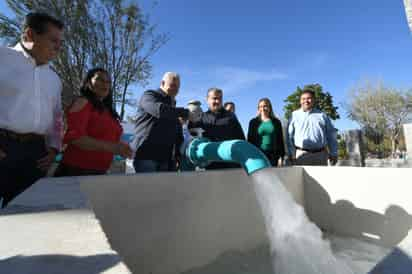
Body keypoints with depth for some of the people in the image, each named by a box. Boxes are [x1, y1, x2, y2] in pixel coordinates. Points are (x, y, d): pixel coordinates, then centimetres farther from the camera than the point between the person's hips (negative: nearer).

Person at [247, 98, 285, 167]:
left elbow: (280, 141, 8)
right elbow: (250, 140, 5)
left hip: (273, 156, 1)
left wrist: (281, 157, 1)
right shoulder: (253, 122, 5)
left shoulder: (276, 122, 8)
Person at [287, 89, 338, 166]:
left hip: (320, 155, 3)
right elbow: (289, 136, 1)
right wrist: (291, 153, -6)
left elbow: (331, 135, 14)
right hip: (301, 155, -3)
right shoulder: (294, 115, 6)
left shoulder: (322, 115, 13)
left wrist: (333, 153, 9)